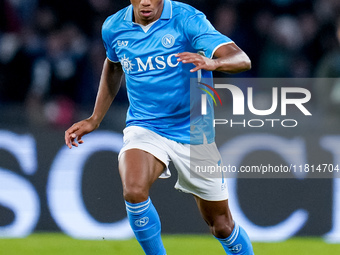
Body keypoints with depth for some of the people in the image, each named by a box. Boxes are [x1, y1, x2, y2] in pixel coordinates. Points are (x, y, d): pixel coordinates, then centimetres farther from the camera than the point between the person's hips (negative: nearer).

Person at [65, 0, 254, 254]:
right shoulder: (114, 27, -2)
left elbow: (242, 60, -26)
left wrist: (212, 63, -47)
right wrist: (94, 119, 19)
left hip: (193, 131, -2)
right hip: (144, 127, 2)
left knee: (222, 225, 7)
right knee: (134, 190, -30)